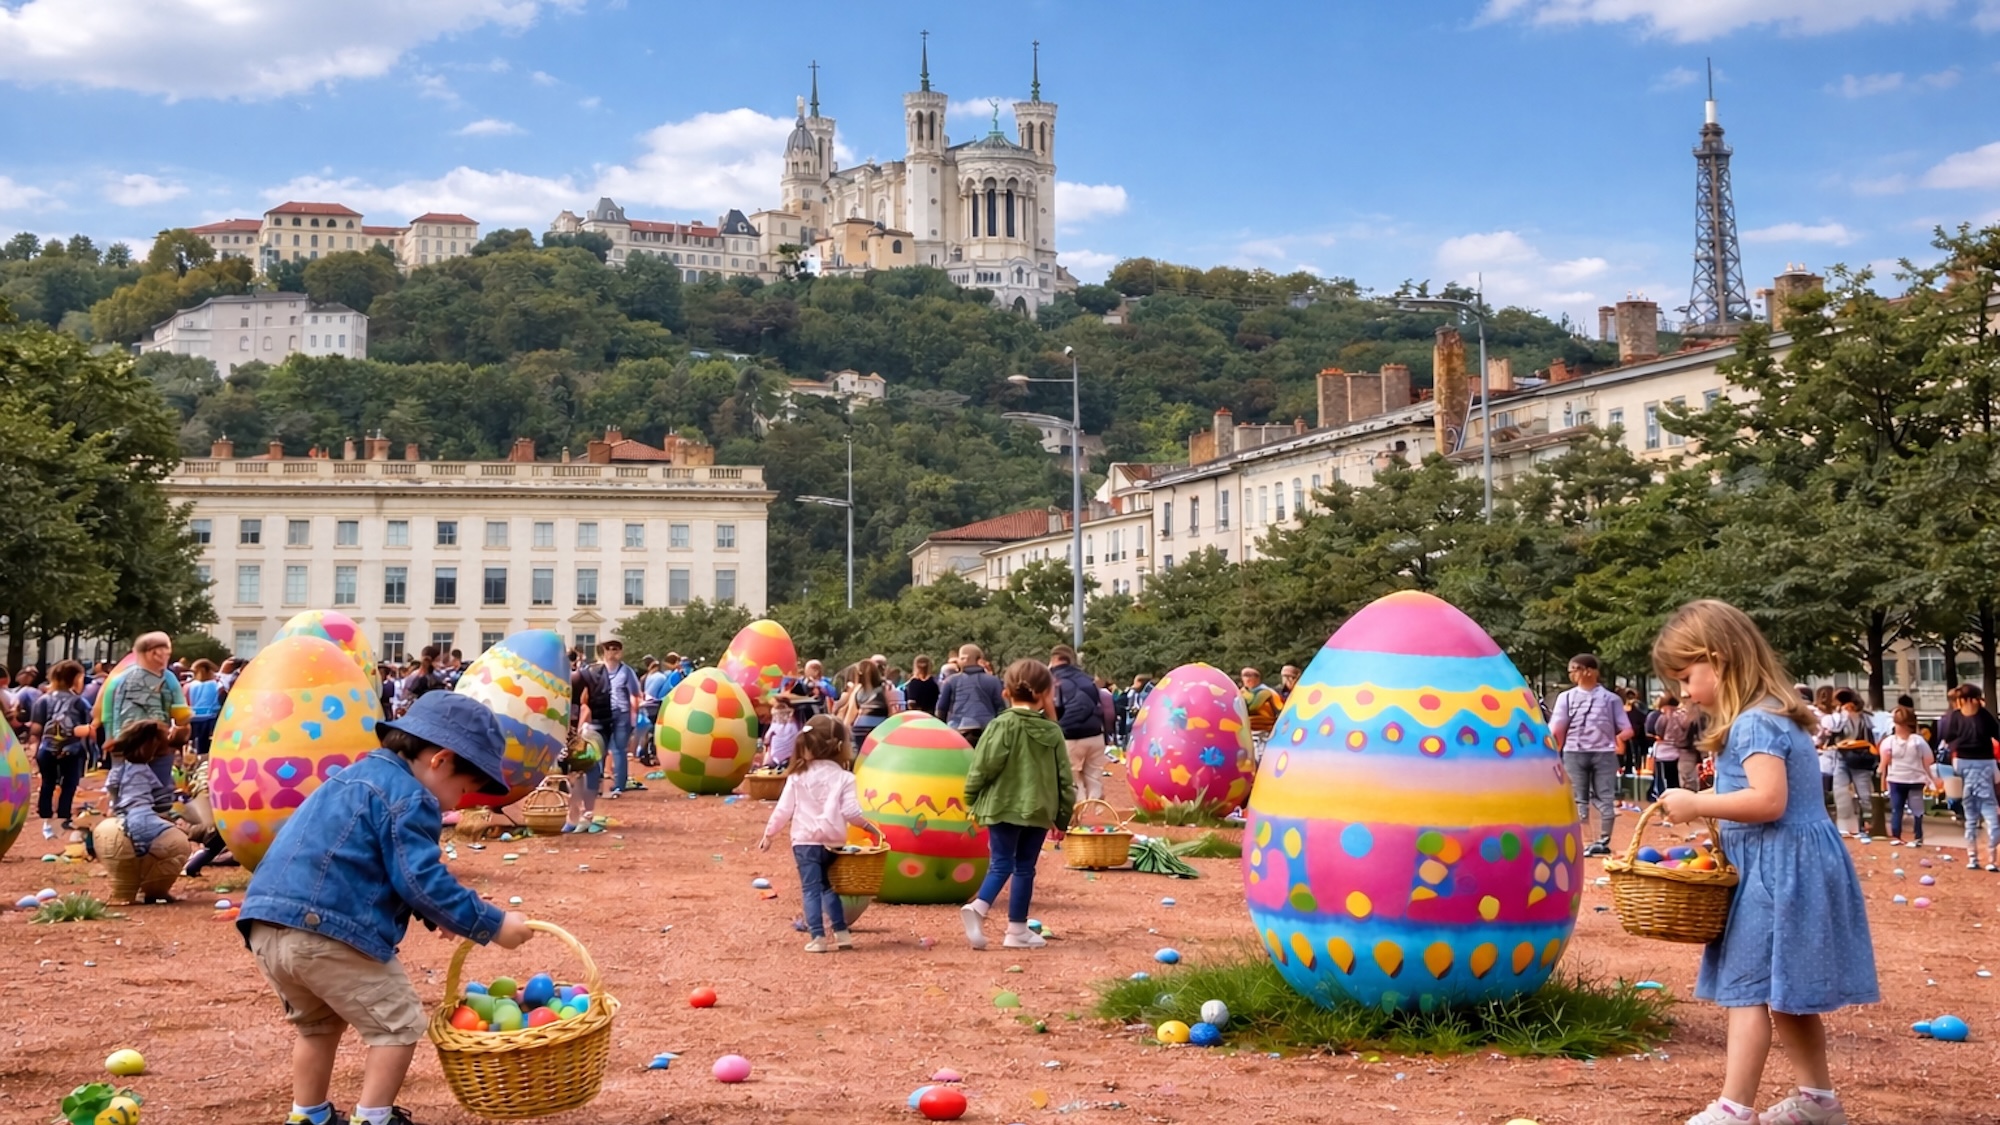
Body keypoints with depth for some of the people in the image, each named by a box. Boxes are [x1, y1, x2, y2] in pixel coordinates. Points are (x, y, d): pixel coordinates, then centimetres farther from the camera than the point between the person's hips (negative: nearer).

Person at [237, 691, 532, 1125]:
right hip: (326, 930, -9)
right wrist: (492, 924, -7)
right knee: (398, 1024, 5)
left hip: (266, 926, 9)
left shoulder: (358, 777, 25)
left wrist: (437, 916, 24)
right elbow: (421, 880, -13)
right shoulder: (406, 796, -6)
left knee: (318, 1023, 29)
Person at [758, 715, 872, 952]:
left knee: (811, 889, 1)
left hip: (805, 841, -1)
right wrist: (867, 825, 7)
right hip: (833, 842, 1)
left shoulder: (798, 776, 0)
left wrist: (768, 834, 11)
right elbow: (850, 812, -11)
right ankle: (841, 933, 19)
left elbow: (784, 810, 0)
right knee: (828, 886, 20)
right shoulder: (843, 778, -5)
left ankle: (818, 937, -8)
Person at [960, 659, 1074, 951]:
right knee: (1025, 868, 9)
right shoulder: (1052, 731, 2)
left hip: (1003, 806, -1)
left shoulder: (1002, 725, -7)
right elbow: (1064, 778, 6)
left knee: (1001, 864, 4)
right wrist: (1062, 818, 14)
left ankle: (978, 908, -20)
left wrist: (971, 799, 6)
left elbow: (983, 766, -9)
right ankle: (1017, 929, 10)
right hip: (1039, 810, 1)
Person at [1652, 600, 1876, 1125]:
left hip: (1779, 870, -11)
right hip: (1789, 867, 11)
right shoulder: (1775, 716, 16)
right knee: (1786, 991, 18)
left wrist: (1698, 804, -21)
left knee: (1748, 987, -9)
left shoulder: (1755, 723, -18)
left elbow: (1769, 801, -28)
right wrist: (1709, 808, 10)